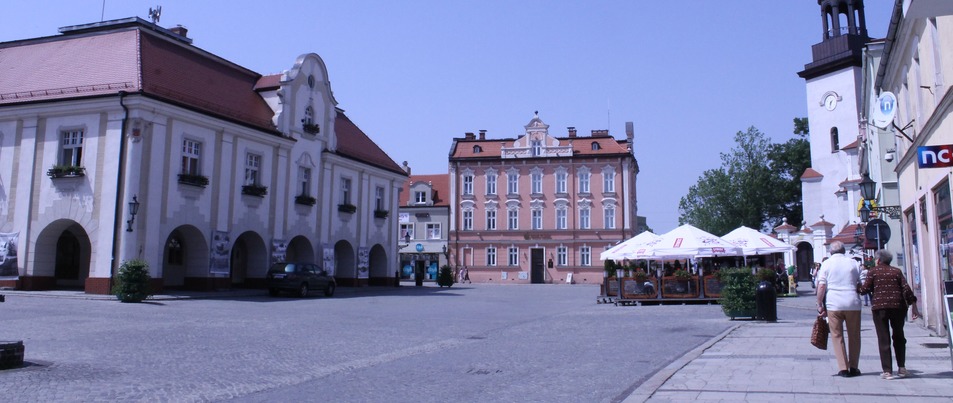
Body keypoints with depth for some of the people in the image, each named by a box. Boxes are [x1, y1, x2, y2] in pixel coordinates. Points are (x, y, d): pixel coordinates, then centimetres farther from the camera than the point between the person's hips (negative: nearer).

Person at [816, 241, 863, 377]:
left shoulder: (826, 264, 2)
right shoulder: (853, 263, 8)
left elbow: (821, 286, -4)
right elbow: (861, 285, 10)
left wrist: (819, 304, 1)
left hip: (833, 304, -2)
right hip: (853, 304, 2)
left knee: (837, 336, 5)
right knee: (854, 336, 12)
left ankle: (843, 368, 1)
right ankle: (853, 367, 16)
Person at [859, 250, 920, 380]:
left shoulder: (873, 272, 2)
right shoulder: (897, 271, 10)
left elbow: (865, 289, -6)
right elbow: (906, 289, 1)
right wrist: (914, 307, 2)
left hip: (879, 307, -3)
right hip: (898, 306, 3)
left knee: (884, 340, 0)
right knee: (899, 337, 18)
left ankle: (887, 371, -3)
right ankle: (901, 368, 16)